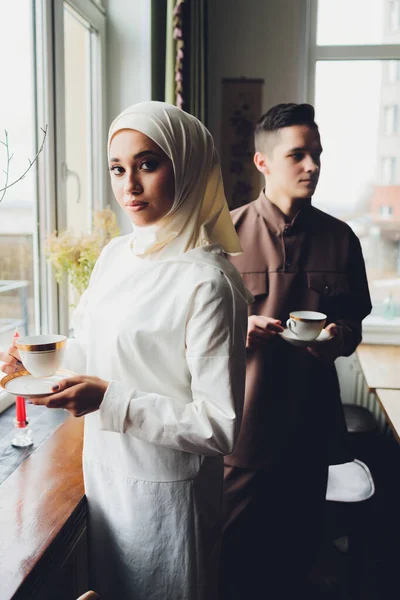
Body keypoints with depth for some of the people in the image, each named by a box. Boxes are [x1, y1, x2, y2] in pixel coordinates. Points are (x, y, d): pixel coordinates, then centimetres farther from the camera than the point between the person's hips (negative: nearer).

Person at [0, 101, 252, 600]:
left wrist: (111, 401, -27)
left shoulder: (207, 282, -23)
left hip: (163, 496, -6)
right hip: (102, 473, 7)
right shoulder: (115, 253, 0)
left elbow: (221, 427, -22)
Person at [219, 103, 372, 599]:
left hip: (310, 422, 3)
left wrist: (340, 337, -10)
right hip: (241, 422, -2)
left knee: (297, 549, 19)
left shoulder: (339, 238, 2)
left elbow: (355, 320, 12)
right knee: (234, 550, 14)